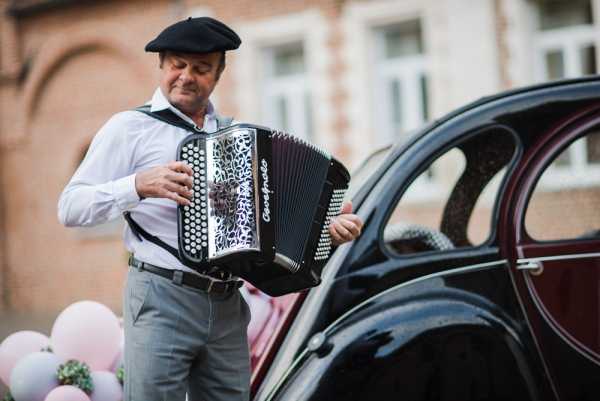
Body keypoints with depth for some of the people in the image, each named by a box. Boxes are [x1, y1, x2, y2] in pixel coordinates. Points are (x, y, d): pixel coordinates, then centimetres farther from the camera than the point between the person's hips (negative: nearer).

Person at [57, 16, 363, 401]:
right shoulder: (130, 127, 1)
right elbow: (69, 208, -4)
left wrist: (326, 226, 5)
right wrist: (140, 186, -17)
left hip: (229, 309, 5)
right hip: (161, 300, -5)